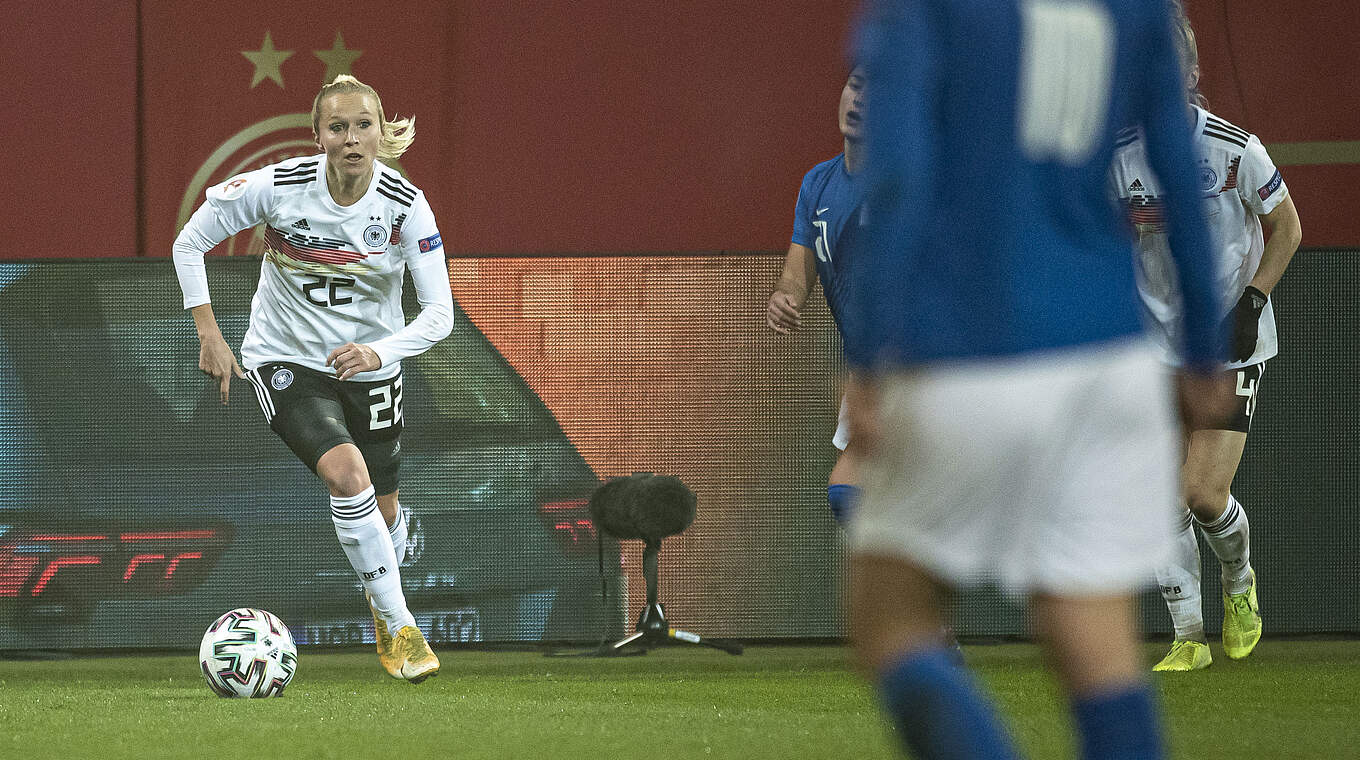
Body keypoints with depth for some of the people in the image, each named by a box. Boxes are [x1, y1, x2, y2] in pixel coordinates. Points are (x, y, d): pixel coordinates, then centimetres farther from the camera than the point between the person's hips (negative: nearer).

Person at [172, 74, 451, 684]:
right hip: (284, 359, -2)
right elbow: (189, 244, -5)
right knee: (347, 473, -27)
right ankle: (401, 627, -18)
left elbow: (439, 312, -20)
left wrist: (380, 351, -37)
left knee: (381, 510, 13)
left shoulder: (405, 206, -16)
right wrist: (209, 335, -10)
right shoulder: (278, 186, -19)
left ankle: (382, 605, 47)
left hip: (370, 365, 2)